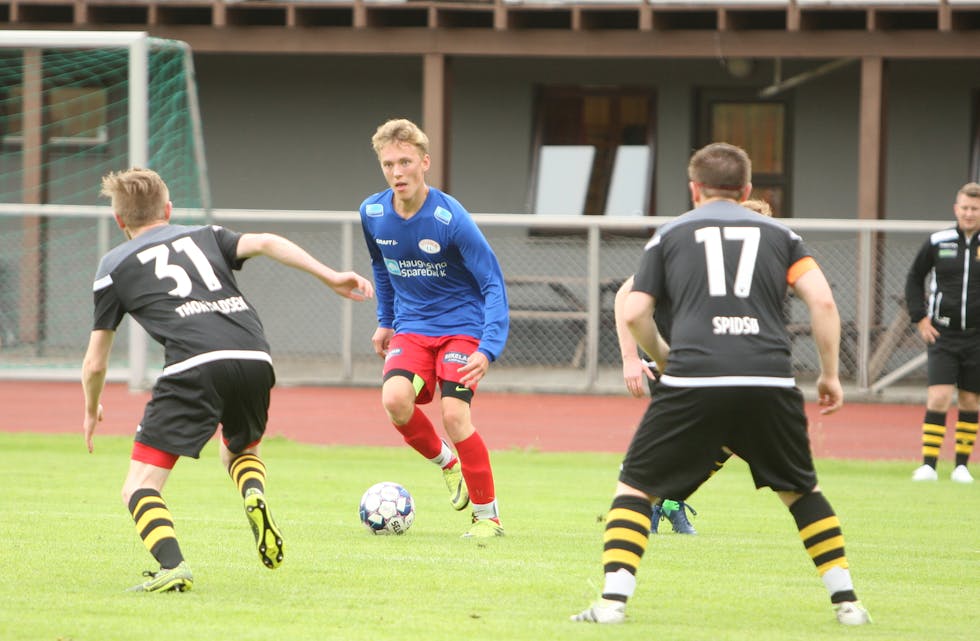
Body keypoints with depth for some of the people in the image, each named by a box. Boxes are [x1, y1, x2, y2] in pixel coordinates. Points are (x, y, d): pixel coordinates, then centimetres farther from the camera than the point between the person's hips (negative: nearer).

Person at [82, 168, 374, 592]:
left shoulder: (114, 266, 22)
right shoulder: (205, 237, 30)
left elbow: (95, 363, 23)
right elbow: (264, 243, 9)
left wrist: (92, 411, 41)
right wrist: (330, 277, 5)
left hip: (194, 366, -4)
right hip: (254, 360, 4)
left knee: (140, 488, 3)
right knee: (239, 451, 33)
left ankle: (172, 566, -24)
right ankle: (254, 496, -1)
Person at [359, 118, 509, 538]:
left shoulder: (451, 219, -21)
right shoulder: (372, 213, -6)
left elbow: (493, 285, -18)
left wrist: (488, 350, -28)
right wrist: (386, 320, 20)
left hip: (460, 326, -4)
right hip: (411, 327, 4)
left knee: (454, 415, -20)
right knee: (395, 399, -23)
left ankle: (488, 515, -2)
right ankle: (445, 461, 7)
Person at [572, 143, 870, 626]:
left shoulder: (671, 234, 18)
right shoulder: (778, 234, 20)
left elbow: (634, 314, 11)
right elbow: (822, 301, 7)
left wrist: (664, 359, 29)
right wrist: (829, 374, 14)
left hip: (692, 381, -2)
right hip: (770, 381, 2)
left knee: (637, 485, 11)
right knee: (801, 489, 22)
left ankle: (614, 599, -4)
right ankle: (846, 600, 16)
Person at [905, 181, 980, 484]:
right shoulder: (937, 243, 1)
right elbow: (914, 278, 14)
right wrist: (920, 318, 4)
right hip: (942, 335, 0)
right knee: (938, 398, -11)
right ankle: (928, 464, -10)